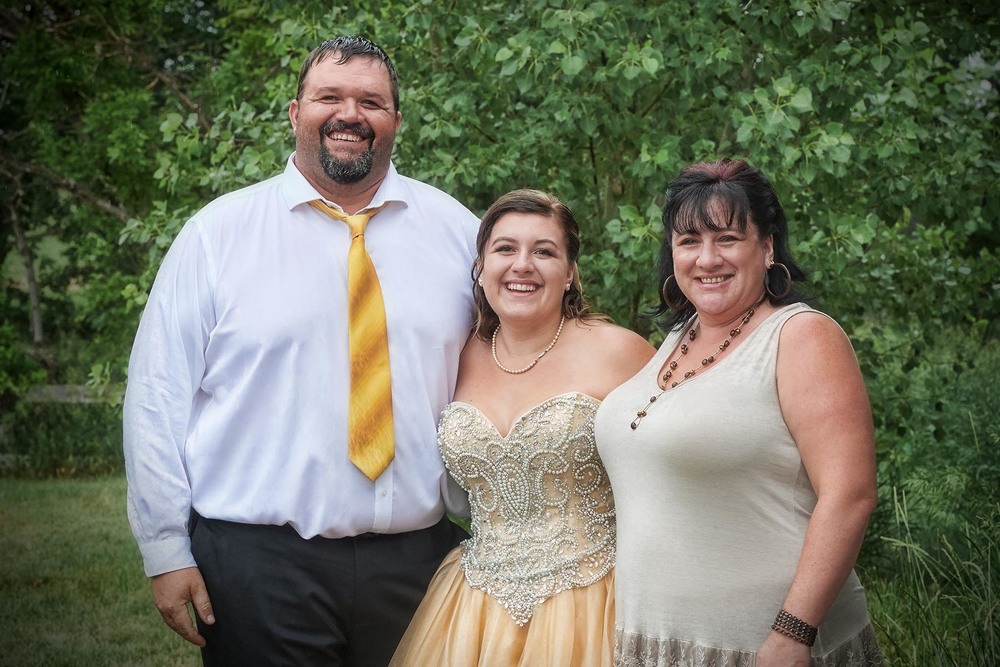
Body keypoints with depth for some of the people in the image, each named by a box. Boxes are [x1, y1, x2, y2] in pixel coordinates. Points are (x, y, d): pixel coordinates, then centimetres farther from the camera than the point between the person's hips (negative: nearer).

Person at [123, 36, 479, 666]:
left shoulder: (456, 230, 6)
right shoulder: (218, 233, 0)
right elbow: (157, 397, -2)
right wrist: (167, 551, -5)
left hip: (418, 560, 2)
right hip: (257, 561, -2)